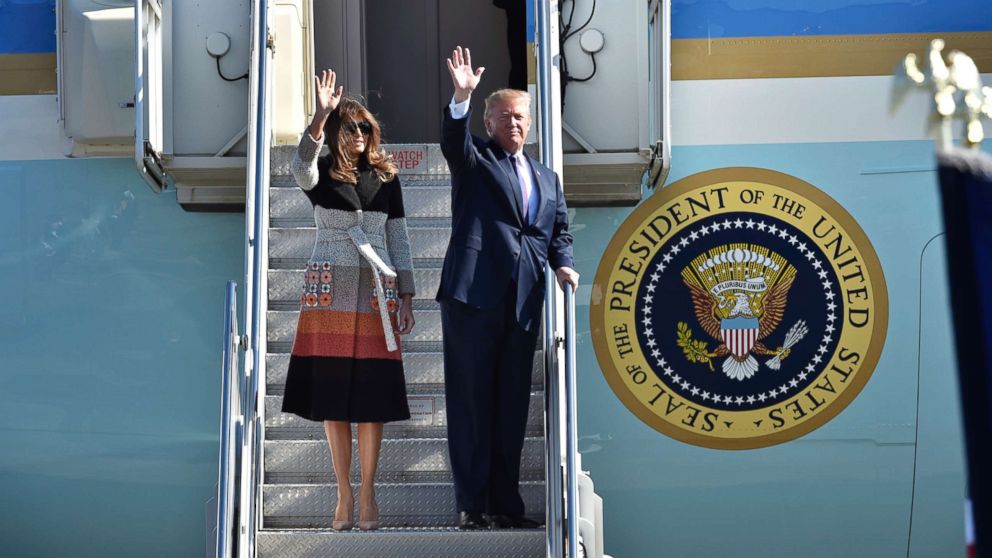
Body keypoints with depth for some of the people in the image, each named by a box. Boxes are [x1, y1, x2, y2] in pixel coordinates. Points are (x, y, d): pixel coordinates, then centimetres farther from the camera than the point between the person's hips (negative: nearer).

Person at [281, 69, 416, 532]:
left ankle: (367, 493, 6)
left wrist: (406, 297, 6)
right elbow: (300, 167, -23)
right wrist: (320, 119, -35)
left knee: (372, 396, -2)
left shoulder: (385, 178, 10)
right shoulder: (321, 174, 2)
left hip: (375, 294, 1)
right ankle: (343, 492, 9)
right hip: (329, 293, -1)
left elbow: (398, 239, 11)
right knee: (332, 396, 0)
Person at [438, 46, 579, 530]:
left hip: (524, 302, 5)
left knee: (512, 405, 7)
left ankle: (505, 503, 13)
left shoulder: (547, 178, 22)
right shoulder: (474, 160, 7)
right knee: (471, 402, -3)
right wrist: (460, 98, -32)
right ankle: (471, 504, 0)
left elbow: (559, 232, 21)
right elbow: (452, 140, -14)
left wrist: (563, 265, 0)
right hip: (474, 294, -5)